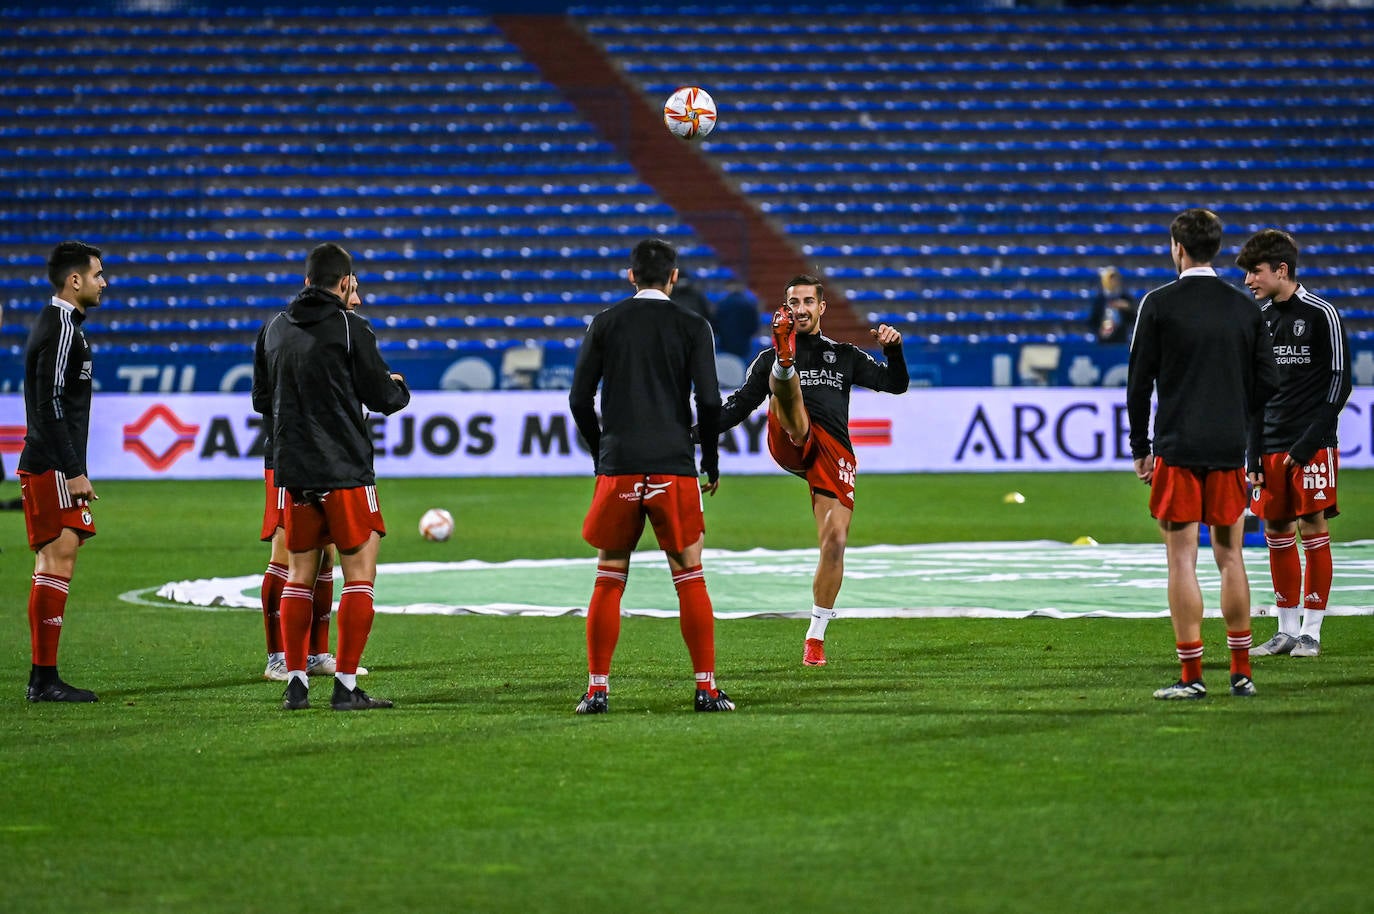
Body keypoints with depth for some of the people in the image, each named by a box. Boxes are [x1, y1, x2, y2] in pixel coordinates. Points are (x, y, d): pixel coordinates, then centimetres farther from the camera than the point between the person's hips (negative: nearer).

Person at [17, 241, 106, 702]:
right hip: (52, 469, -11)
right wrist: (73, 472, -19)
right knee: (57, 563, -11)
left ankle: (42, 678, 11)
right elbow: (51, 405, -19)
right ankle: (45, 677, -11)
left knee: (53, 565, 10)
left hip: (48, 468, 11)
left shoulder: (54, 323, 19)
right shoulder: (62, 327, -13)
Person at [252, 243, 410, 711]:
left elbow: (261, 399, 15)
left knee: (299, 574, 13)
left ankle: (296, 681, 10)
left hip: (293, 470, 5)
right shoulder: (351, 329, -9)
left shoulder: (274, 330, 8)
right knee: (360, 573, 0)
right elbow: (383, 398, -6)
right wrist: (398, 386, 16)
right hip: (346, 470, -5)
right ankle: (346, 685, -5)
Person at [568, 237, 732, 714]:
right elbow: (709, 400, -5)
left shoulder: (605, 323, 6)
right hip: (674, 467, -1)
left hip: (618, 466, 1)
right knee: (690, 577, 5)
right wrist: (711, 460, 8)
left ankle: (597, 688, 5)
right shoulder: (692, 326, 2)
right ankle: (706, 688, 3)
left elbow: (580, 398, 4)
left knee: (608, 580, 8)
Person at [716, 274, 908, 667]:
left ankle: (816, 637, 1)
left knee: (835, 540, -10)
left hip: (834, 453, 1)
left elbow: (896, 384, 19)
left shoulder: (845, 356, 25)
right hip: (789, 442, -1)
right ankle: (785, 358, -71)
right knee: (785, 384, -30)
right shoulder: (767, 359, 23)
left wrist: (893, 350, 0)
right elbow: (739, 406, 19)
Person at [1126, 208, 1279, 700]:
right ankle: (1241, 673, 13)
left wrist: (1140, 448, 4)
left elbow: (1140, 381, -4)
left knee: (1182, 559, -2)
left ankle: (1192, 675, -4)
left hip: (1177, 449, -4)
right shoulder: (1245, 307, 6)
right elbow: (1268, 379, 7)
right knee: (1230, 555, 12)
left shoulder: (1159, 303, -5)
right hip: (1230, 450, 4)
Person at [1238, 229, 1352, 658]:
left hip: (1313, 445, -5)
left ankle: (1311, 631, 1)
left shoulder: (1321, 315, -6)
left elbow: (1340, 382, -7)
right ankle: (1286, 630, 12)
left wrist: (1309, 442, -13)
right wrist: (1254, 456, 8)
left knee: (1312, 530, -4)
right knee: (1277, 534, 5)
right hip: (1272, 446, 6)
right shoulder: (1259, 319, 10)